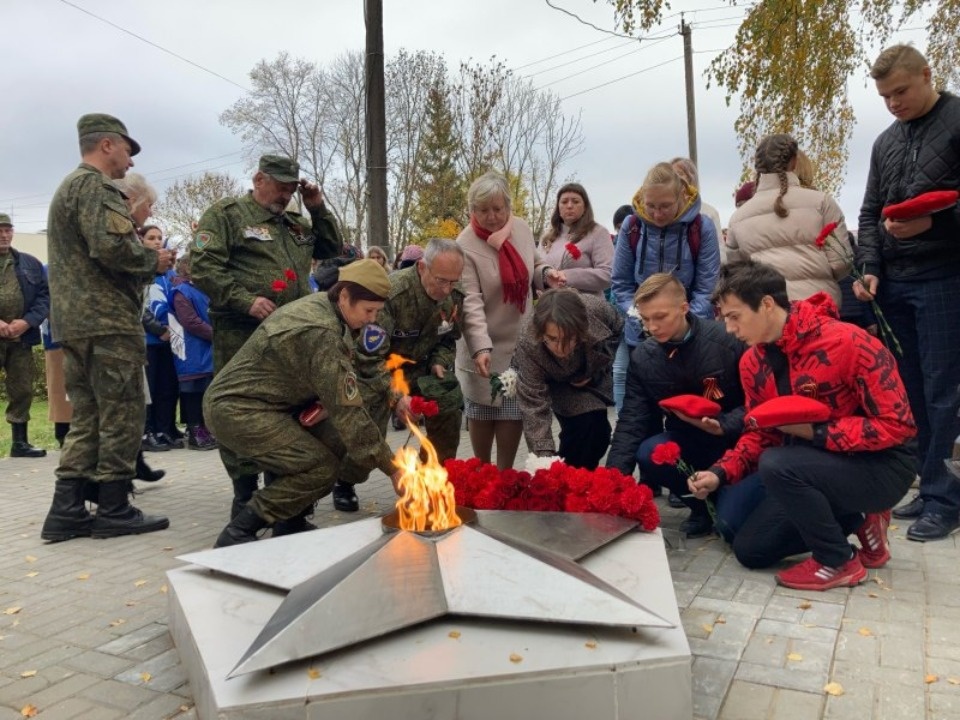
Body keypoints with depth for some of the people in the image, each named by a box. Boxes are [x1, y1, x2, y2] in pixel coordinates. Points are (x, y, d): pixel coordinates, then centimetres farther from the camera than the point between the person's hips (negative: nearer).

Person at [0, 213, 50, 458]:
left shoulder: (30, 263, 11)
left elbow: (44, 295, 6)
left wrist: (27, 321, -10)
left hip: (21, 339, 3)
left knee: (22, 390, 8)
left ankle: (20, 442, 18)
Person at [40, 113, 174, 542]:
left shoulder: (68, 187, 25)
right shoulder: (94, 185, -8)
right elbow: (111, 246, -22)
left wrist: (144, 265, 17)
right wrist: (154, 260, -5)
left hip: (74, 322, 10)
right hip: (107, 322, -10)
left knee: (88, 418, 11)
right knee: (121, 417, -3)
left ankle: (66, 511, 11)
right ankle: (114, 510, 3)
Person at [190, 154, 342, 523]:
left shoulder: (295, 223, 21)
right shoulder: (226, 214, 0)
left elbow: (332, 249, 26)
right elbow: (203, 267, -11)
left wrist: (318, 209, 13)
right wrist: (245, 301, -21)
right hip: (242, 335, -6)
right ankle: (245, 496, 9)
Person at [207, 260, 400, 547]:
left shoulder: (319, 304, 2)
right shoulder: (322, 332, -26)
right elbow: (348, 410, -26)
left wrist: (323, 403, -10)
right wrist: (391, 467, -20)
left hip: (261, 401, 10)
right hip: (235, 409, -9)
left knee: (334, 439, 2)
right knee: (323, 469, -17)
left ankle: (290, 522, 14)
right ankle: (237, 535, -7)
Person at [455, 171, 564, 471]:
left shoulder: (522, 228, -1)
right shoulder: (465, 247, -17)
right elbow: (470, 302, -23)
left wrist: (546, 274, -8)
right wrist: (481, 347, -33)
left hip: (520, 342, 4)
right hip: (485, 346, -4)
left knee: (514, 412, 8)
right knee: (482, 412, 9)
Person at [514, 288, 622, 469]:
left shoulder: (597, 309, -36)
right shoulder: (529, 346, -39)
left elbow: (618, 329, -11)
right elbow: (534, 408, -37)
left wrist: (596, 372, -19)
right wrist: (545, 458, -44)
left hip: (593, 372, 3)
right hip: (557, 380, -2)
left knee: (598, 431, -2)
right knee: (583, 427, -20)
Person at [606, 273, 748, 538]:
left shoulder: (727, 340, -18)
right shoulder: (642, 358, -5)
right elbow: (631, 421, -9)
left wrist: (723, 425, -31)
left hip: (736, 440, -4)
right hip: (687, 441, 4)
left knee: (732, 524, -22)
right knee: (647, 454, -27)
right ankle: (703, 506, 0)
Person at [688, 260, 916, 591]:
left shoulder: (848, 342, -26)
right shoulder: (752, 362, -4)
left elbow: (897, 424, -23)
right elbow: (760, 433, 4)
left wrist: (815, 432, -28)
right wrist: (719, 473, -12)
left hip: (881, 467, -7)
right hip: (817, 468, 7)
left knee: (776, 465, -34)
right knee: (750, 550, 3)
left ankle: (838, 561, -9)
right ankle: (857, 522, 16)